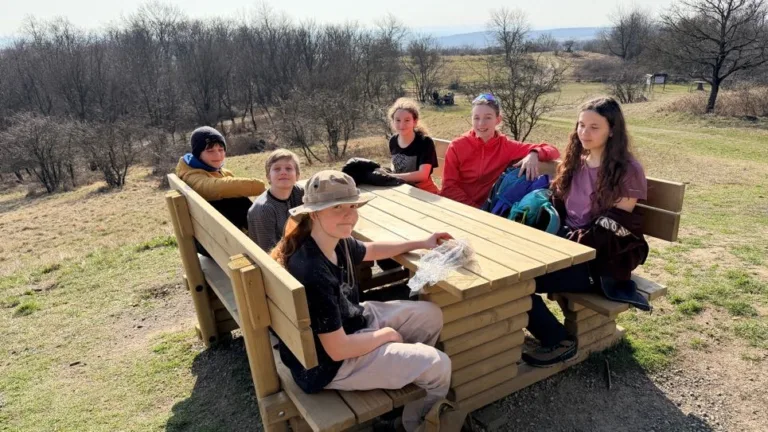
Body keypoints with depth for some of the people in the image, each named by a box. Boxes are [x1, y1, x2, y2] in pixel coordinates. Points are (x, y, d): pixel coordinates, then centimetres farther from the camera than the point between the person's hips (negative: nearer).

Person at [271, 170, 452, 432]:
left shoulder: (338, 243, -8)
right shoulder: (314, 274, -36)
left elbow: (370, 250, 16)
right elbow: (339, 350, -30)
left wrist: (421, 243, 16)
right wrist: (386, 334, -13)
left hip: (350, 322, 9)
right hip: (330, 363, -9)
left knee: (430, 315, 12)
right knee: (439, 366, -4)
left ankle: (410, 373, 34)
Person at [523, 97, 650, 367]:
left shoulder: (628, 171, -8)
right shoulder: (575, 160, 11)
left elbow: (612, 230, -12)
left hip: (599, 259, -6)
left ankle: (561, 342, -3)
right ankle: (554, 336, -1)